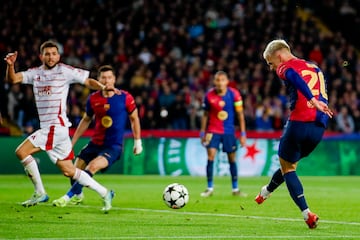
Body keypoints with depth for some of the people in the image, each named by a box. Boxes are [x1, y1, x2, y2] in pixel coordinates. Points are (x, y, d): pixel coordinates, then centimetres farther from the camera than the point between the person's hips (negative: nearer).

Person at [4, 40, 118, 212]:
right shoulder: (35, 73, 13)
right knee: (68, 170, 9)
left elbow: (87, 81, -2)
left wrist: (103, 87, -21)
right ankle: (104, 193, 16)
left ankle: (40, 193, -4)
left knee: (21, 152, -14)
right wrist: (10, 65, -15)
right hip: (46, 128, 7)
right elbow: (12, 79, 5)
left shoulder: (64, 71, -4)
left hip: (56, 126, -7)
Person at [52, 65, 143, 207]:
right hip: (95, 143, 4)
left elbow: (134, 118, 5)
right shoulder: (93, 99, -1)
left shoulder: (125, 98, -10)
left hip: (114, 146, -4)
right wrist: (72, 142, 14)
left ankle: (69, 196, -22)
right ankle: (78, 196, 32)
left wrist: (137, 142, 6)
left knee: (92, 166, -28)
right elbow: (86, 120, 15)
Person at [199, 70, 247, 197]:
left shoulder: (234, 94, -8)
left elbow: (240, 114, -1)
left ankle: (235, 189, 17)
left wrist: (243, 134, -3)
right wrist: (202, 132, 6)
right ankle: (210, 188, -5)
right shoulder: (209, 95, -6)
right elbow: (205, 114, 7)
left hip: (229, 131, 0)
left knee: (232, 159, 5)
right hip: (213, 131, 0)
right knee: (211, 156, -14)